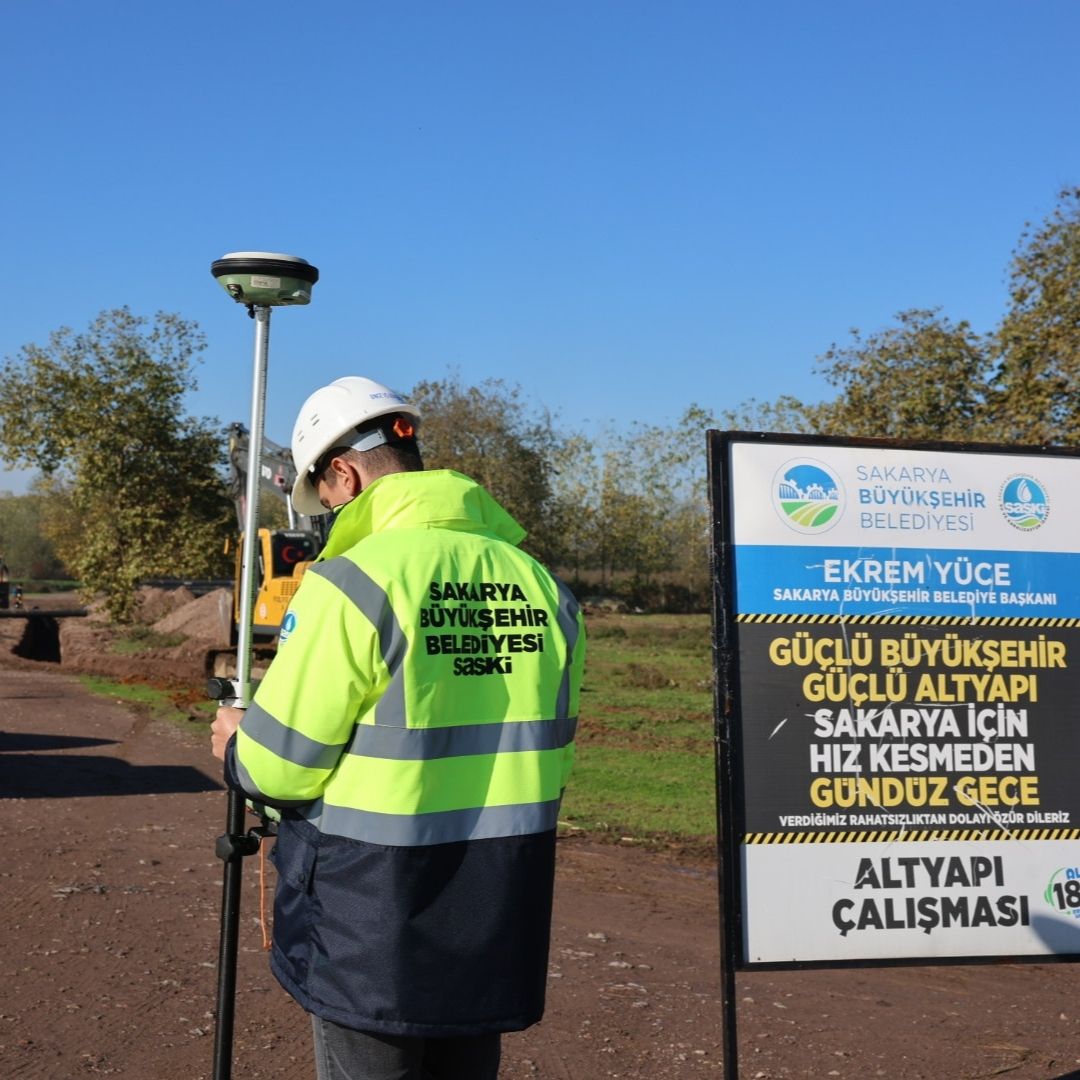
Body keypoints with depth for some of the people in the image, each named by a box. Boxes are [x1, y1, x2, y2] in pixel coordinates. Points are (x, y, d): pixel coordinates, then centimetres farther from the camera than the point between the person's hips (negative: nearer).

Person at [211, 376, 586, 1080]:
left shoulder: (352, 582, -16)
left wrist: (236, 746, 10)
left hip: (374, 918, -5)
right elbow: (551, 753, 10)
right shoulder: (542, 584, 3)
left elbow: (281, 767, -12)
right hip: (500, 912, 6)